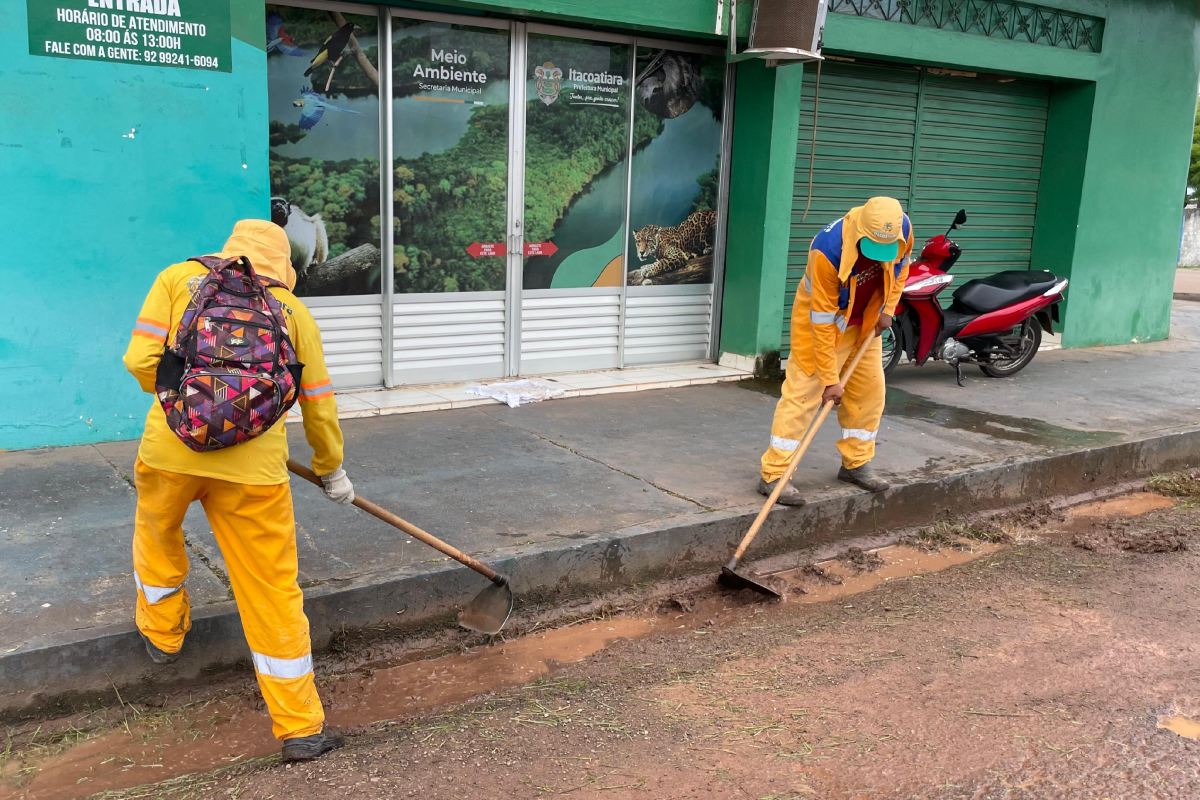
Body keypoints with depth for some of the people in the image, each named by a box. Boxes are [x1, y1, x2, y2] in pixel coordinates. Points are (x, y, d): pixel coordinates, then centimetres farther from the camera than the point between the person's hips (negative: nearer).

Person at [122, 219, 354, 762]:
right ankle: (300, 727, 16)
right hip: (254, 467, 0)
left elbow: (142, 361, 2)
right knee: (273, 590, 7)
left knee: (157, 533, 33)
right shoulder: (294, 311, 11)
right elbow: (318, 407, 14)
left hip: (170, 450, 1)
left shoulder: (177, 278, 10)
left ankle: (161, 633, 53)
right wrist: (331, 471, 29)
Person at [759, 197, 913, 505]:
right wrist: (831, 379, -27)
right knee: (803, 393, -10)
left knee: (869, 390, 8)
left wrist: (888, 309, -4)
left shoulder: (903, 229, -20)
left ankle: (856, 464, 24)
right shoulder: (828, 250, -36)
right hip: (822, 321, -6)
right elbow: (823, 319, -30)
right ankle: (773, 475, -8)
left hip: (866, 321, 6)